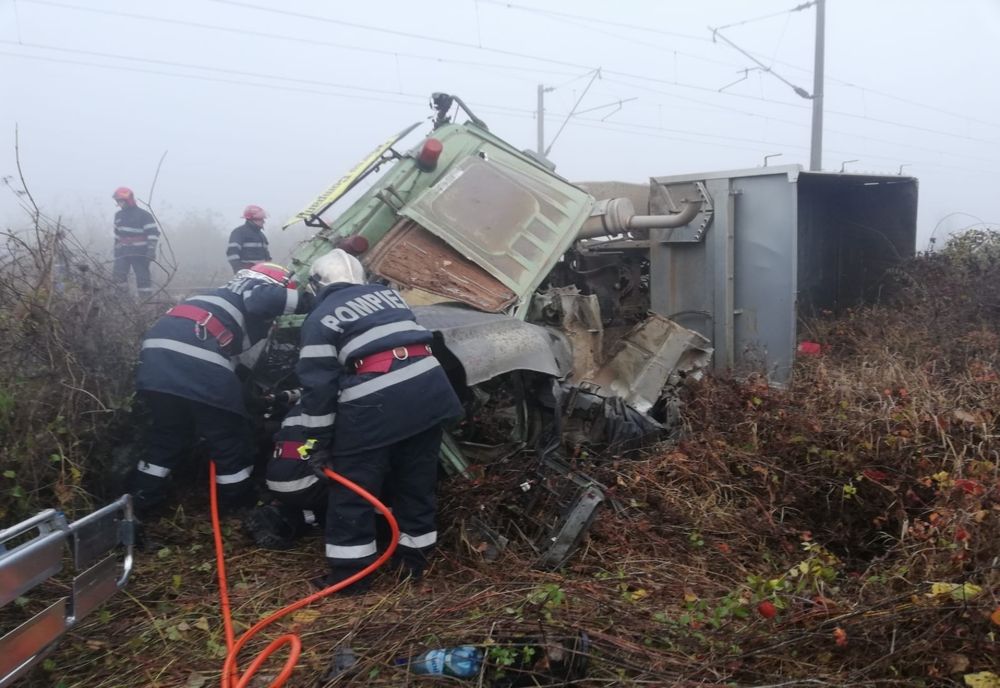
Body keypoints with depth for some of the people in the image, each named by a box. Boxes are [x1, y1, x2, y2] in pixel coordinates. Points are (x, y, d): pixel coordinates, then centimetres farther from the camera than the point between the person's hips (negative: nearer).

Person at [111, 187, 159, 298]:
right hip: (123, 252, 6)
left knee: (143, 277, -3)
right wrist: (116, 248, 23)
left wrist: (151, 249, -19)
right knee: (118, 276, -2)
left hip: (140, 253, -6)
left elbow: (153, 232, -12)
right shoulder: (118, 215, 14)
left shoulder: (143, 215, -8)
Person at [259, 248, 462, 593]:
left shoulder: (321, 318, 6)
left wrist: (312, 443, 4)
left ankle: (350, 573, 15)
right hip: (429, 387, 6)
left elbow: (318, 386, 0)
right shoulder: (388, 294, 22)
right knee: (417, 478, 18)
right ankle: (414, 557, 29)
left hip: (376, 401, -6)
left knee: (353, 487, 8)